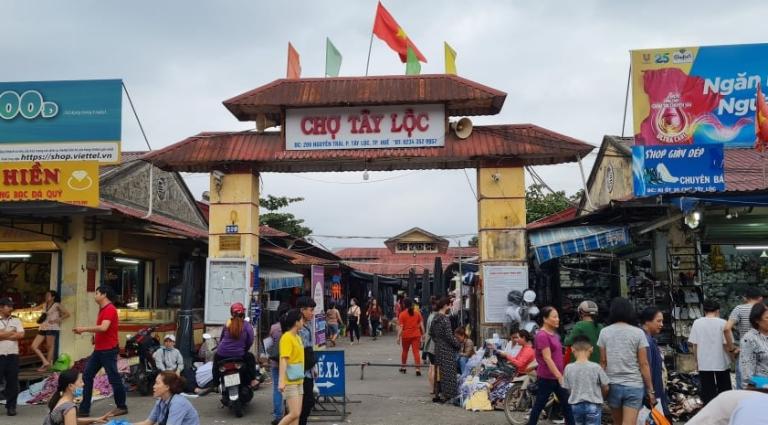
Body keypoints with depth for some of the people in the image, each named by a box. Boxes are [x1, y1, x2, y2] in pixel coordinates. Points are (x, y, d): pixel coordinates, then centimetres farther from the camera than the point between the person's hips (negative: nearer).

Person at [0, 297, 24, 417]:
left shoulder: (16, 320, 9)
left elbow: (21, 335, -4)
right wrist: (11, 332, -6)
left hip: (13, 355, 2)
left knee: (12, 382, 4)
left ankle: (11, 406, 12)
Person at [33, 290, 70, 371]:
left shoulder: (57, 305, -4)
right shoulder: (44, 305, 14)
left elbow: (67, 314, -7)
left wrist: (57, 320, -12)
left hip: (52, 328, -7)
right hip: (43, 328, 7)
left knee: (50, 347, -1)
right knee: (34, 346, -1)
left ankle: (48, 365, 7)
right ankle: (45, 362, 4)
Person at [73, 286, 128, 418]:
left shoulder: (110, 309, -17)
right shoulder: (102, 309, 15)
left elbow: (103, 328, -29)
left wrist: (84, 329, -23)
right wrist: (94, 335, 5)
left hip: (108, 350, -10)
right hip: (98, 350, 10)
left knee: (114, 378, 0)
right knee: (87, 376, 7)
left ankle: (122, 407, 13)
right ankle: (84, 409, 12)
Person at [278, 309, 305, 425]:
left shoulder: (297, 337, 12)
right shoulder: (286, 337, -15)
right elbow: (283, 360, -21)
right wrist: (281, 381, -27)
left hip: (298, 380, 9)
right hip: (289, 382, -9)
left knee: (297, 413, 8)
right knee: (294, 414, -10)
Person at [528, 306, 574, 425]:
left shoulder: (554, 334, 11)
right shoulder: (542, 335, -17)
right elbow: (547, 359, -20)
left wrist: (561, 375, 17)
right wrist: (559, 376, -22)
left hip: (557, 377, 8)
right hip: (547, 377, -8)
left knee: (567, 403, 10)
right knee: (539, 405, 2)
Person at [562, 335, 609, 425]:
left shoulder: (568, 368, -7)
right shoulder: (596, 367, -12)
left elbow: (567, 389, 1)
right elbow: (605, 388, -3)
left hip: (575, 405, 3)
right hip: (593, 405, -2)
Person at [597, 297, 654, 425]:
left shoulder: (604, 332, 1)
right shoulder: (638, 333, -4)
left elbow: (603, 362, 1)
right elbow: (644, 364, -5)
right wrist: (650, 390, 2)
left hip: (612, 385, 2)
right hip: (634, 386, -2)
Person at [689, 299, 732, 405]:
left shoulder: (697, 323, -2)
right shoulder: (722, 323, -7)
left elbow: (694, 344, -1)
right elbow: (727, 343, -9)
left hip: (704, 363, 1)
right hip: (721, 362, -1)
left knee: (708, 392, 7)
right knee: (724, 390, 15)